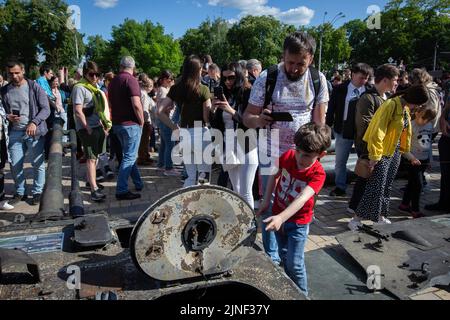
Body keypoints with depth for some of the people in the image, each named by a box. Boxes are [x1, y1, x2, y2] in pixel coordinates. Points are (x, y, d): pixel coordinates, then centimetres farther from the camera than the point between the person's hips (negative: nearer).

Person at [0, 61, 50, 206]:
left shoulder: (34, 87, -2)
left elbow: (46, 109, -6)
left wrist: (34, 123, -21)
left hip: (34, 132, -4)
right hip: (15, 133, 4)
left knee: (38, 163, 2)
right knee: (15, 165, 7)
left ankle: (37, 192, 16)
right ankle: (19, 192, 23)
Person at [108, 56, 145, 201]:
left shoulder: (113, 81, 11)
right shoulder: (130, 80, -14)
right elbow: (136, 104, -23)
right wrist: (141, 121, -10)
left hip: (117, 123, 8)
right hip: (131, 124, -8)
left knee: (129, 155, 18)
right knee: (129, 157, -3)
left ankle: (138, 184, 28)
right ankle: (121, 191, -2)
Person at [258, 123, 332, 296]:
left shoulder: (318, 174, -27)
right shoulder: (288, 156, -16)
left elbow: (302, 198, -41)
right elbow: (274, 175, 3)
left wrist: (281, 218, -55)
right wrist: (266, 200, 0)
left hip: (298, 222, -5)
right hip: (278, 215, 5)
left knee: (295, 264, 1)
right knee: (284, 255, 22)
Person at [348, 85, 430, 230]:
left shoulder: (406, 108, 7)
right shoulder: (391, 105, -21)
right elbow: (377, 132, -23)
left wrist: (405, 150, 13)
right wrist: (374, 156, -22)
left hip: (395, 152, 9)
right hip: (383, 152, -9)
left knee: (387, 186, 14)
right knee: (376, 187, -8)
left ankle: (380, 216, 26)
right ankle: (357, 218, -1)